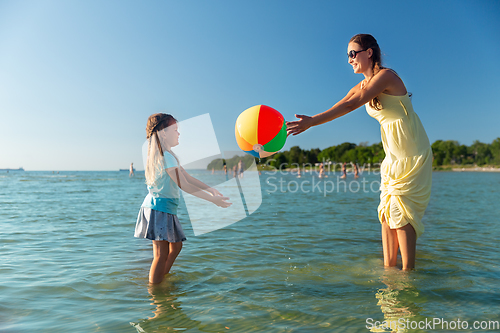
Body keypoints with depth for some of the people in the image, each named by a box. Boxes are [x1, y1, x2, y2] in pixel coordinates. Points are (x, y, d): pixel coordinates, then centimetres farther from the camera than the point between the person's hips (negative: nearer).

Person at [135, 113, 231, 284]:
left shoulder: (167, 155, 15)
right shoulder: (166, 157, -18)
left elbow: (188, 177, 17)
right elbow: (183, 185, -21)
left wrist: (210, 189, 12)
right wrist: (213, 199, -18)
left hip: (166, 209, 11)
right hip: (159, 208, -11)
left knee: (176, 245, 21)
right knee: (161, 255, -5)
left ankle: (163, 277, 33)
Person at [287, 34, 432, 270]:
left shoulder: (386, 75, -15)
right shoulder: (362, 87, 10)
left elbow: (351, 105, -27)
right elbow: (338, 107, -2)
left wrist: (312, 121, -32)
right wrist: (309, 121, -16)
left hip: (412, 153, -8)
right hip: (393, 155, 8)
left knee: (400, 211, -9)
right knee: (386, 211, 4)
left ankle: (408, 272, 1)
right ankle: (389, 270, 11)